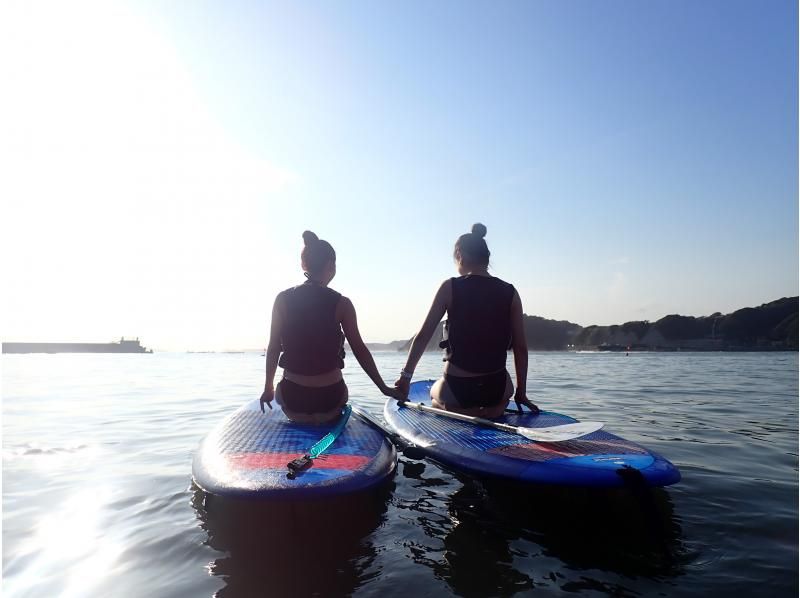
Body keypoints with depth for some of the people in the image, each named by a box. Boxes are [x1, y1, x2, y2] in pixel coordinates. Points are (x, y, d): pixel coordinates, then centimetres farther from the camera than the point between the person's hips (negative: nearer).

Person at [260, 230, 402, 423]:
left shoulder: (283, 299, -3)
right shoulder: (341, 304, -8)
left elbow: (273, 348, 0)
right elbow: (360, 350, -6)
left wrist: (268, 388, 13)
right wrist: (384, 388, 4)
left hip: (292, 401, 1)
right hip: (329, 400, -1)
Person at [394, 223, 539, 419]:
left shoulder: (450, 287, -8)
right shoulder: (510, 292, -2)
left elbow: (423, 337, -6)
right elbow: (521, 348, 0)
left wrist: (405, 376, 5)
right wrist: (521, 393, 10)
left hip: (457, 389, -1)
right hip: (497, 388, 1)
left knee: (434, 393, 36)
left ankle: (461, 411, 13)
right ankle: (493, 409, 13)